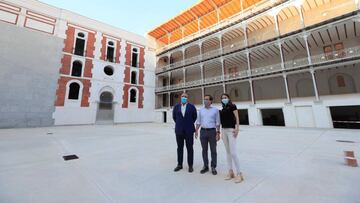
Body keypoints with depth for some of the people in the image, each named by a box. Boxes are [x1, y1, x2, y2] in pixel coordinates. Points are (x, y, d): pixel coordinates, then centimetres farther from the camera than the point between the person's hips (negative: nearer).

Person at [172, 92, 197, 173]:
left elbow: (195, 117, 7)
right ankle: (179, 164, 26)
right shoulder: (176, 107, 4)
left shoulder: (191, 107, -2)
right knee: (179, 148, 12)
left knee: (189, 148, 7)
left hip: (189, 131, -2)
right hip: (179, 130, 2)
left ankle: (190, 165, 21)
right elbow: (174, 117, 15)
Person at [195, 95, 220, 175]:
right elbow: (198, 122, 10)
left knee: (213, 150, 6)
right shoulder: (201, 110, 8)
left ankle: (213, 167, 20)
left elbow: (217, 122, -1)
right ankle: (205, 166, 22)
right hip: (203, 131, 3)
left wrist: (218, 133, -7)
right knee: (204, 150, 9)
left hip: (212, 131, -2)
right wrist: (196, 131, 2)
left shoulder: (215, 110, 0)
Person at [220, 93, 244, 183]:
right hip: (224, 130, 6)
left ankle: (239, 173, 4)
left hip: (231, 130, -6)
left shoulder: (232, 106, -1)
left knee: (233, 152, -9)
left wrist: (237, 128, -18)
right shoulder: (222, 109, 15)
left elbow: (237, 118, -8)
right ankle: (230, 172, 19)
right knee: (228, 152, 10)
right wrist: (221, 132, 15)